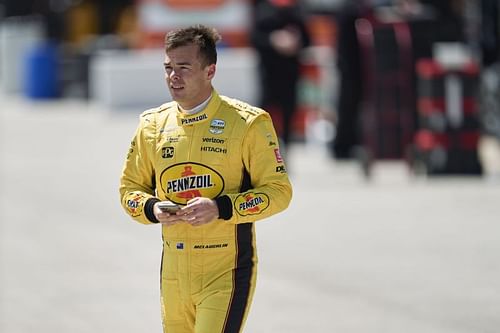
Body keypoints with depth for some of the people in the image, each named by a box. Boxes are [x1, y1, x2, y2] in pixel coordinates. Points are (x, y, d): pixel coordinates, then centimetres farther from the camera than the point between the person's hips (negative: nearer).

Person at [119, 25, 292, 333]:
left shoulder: (246, 123, -6)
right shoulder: (153, 124, 8)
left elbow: (278, 192, -6)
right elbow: (130, 188, 16)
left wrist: (221, 208, -20)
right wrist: (152, 209, -7)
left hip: (226, 273, -5)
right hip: (174, 272, 5)